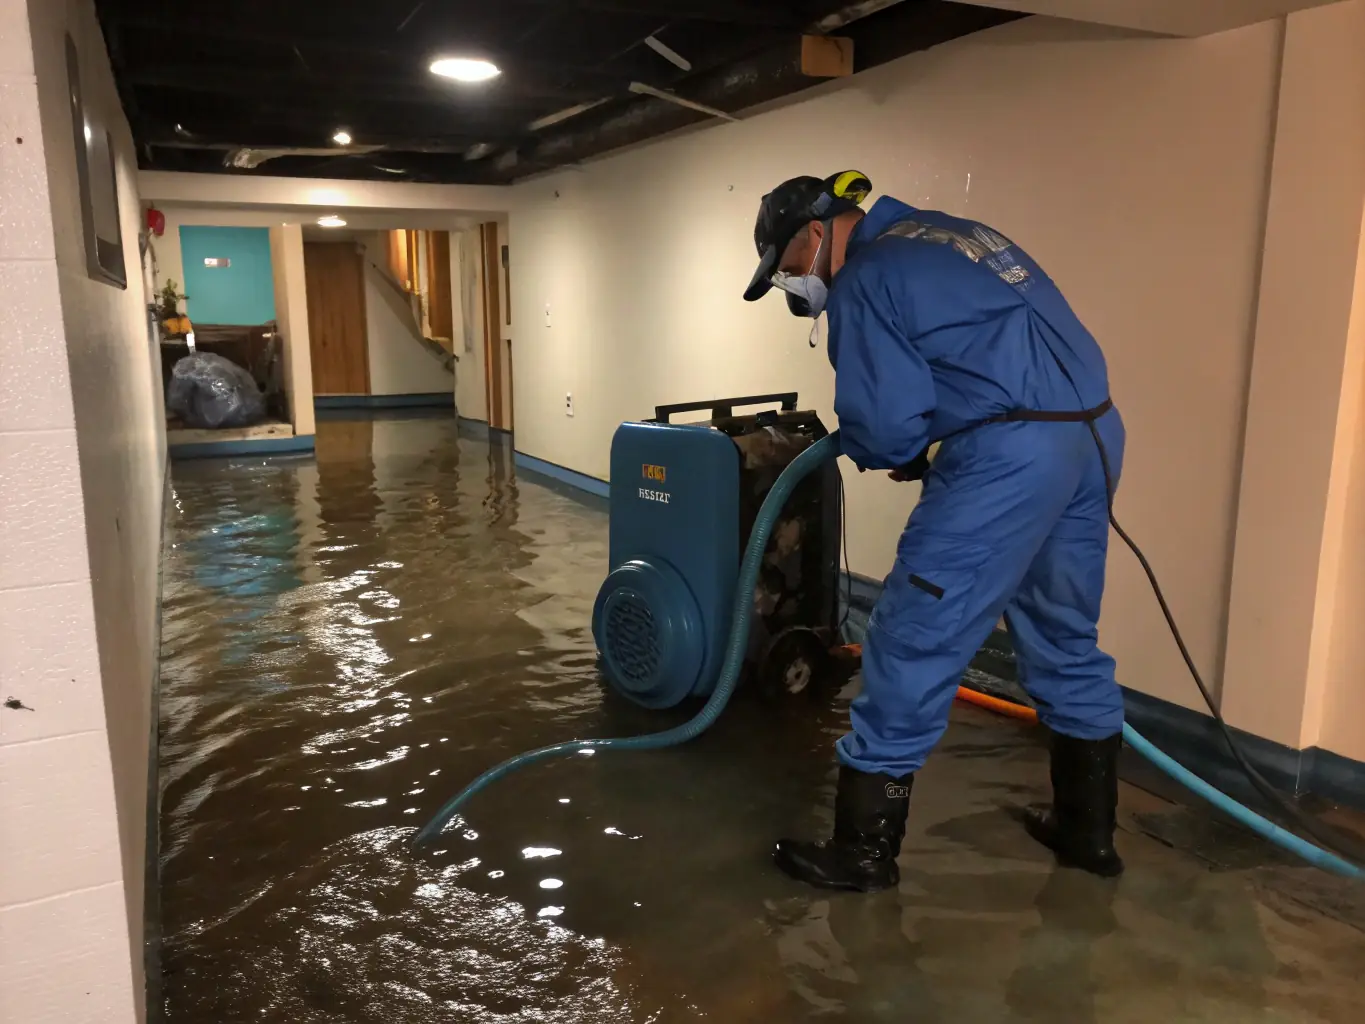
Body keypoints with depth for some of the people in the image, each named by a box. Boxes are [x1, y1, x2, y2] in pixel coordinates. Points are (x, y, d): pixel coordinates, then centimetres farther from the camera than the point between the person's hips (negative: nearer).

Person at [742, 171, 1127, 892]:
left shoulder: (862, 281, -4)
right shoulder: (946, 234, 22)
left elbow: (885, 424, -11)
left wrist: (882, 452, 12)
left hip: (1011, 453, -9)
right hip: (1095, 435, 9)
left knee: (912, 641, 0)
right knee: (1066, 639, 20)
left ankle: (865, 850, 10)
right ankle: (1089, 829, 34)